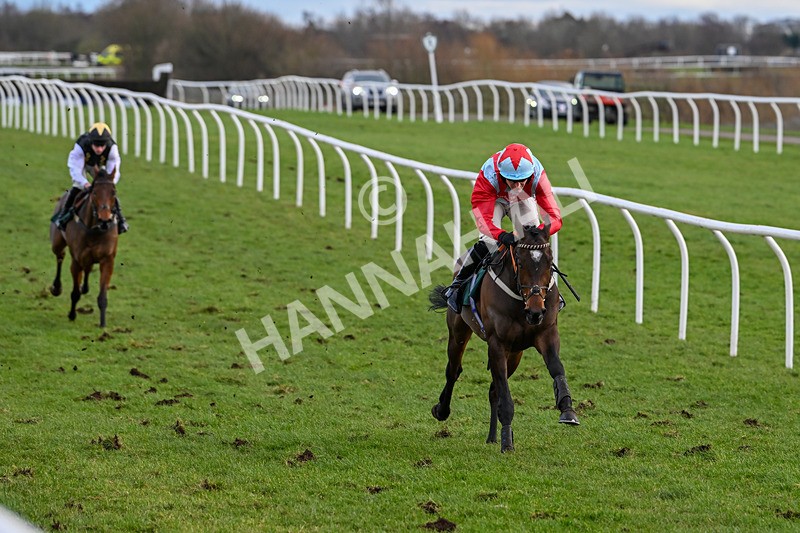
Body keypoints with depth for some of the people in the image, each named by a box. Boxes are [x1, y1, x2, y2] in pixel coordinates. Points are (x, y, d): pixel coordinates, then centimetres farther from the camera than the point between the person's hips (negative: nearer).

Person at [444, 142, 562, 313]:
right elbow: (483, 219, -45)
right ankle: (458, 283, -4)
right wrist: (501, 235, -66)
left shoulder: (537, 174, -39)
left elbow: (554, 217, -40)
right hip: (493, 200, -2)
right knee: (489, 240, -23)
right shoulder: (488, 176, -43)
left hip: (523, 200, 2)